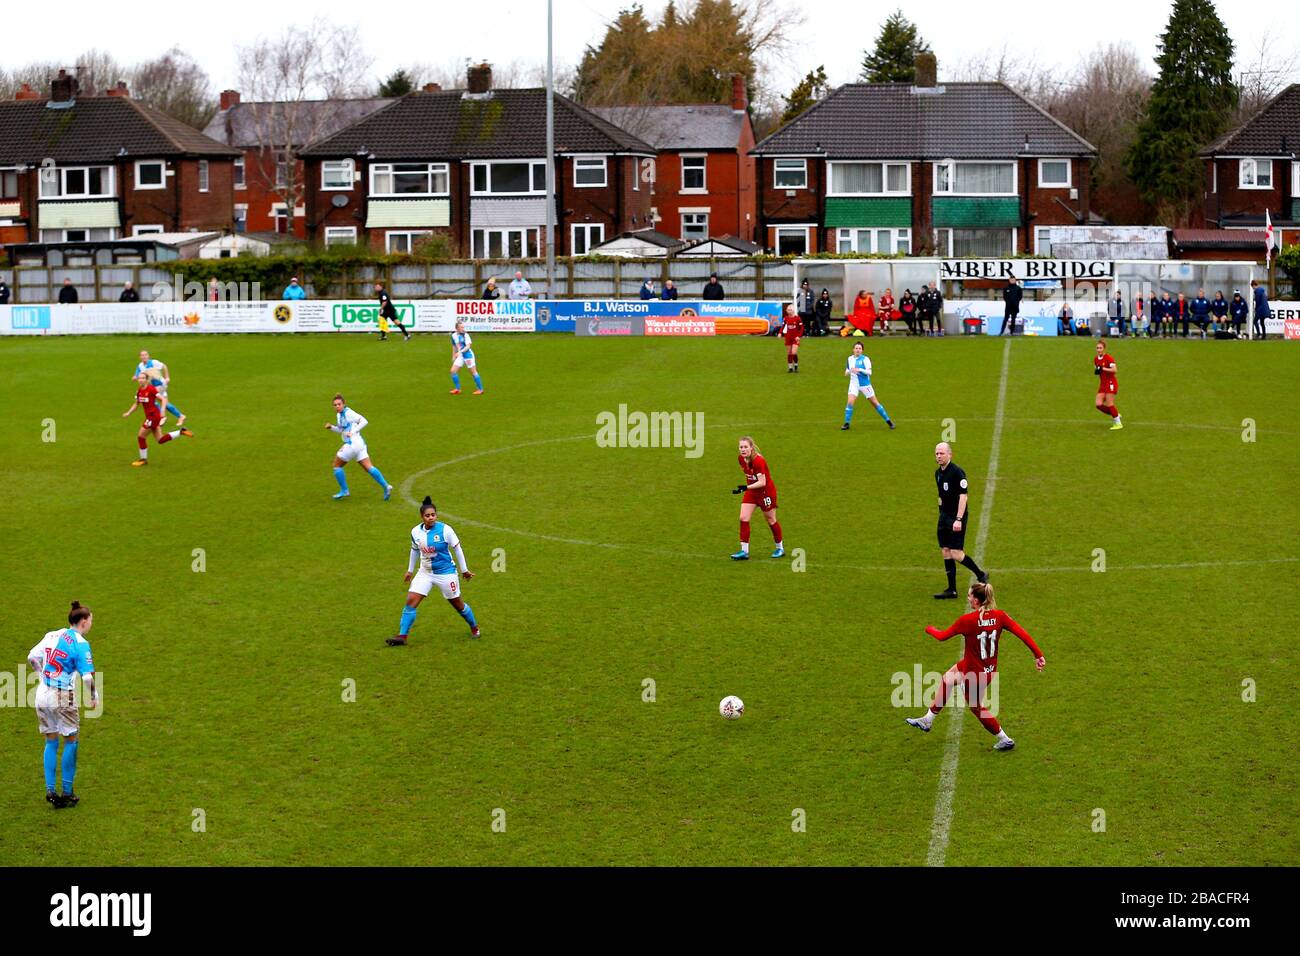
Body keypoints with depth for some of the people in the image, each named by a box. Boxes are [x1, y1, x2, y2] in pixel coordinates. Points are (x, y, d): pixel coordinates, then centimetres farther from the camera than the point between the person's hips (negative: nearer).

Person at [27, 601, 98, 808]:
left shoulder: (52, 635, 7)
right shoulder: (81, 644, -11)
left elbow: (32, 657, 9)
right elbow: (87, 676, -16)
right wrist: (92, 699, -1)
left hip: (43, 695, 6)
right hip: (62, 697, -6)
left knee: (51, 742, 15)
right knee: (71, 741, 9)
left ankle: (50, 790, 11)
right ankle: (67, 793, 12)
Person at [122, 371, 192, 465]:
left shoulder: (151, 389, -17)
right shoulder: (139, 391, 6)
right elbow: (136, 404, 18)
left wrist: (162, 411, -27)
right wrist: (128, 413, 7)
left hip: (154, 416, -8)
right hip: (149, 416, 8)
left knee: (141, 437, -4)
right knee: (160, 440, 11)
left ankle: (143, 459, 12)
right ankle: (181, 432, 21)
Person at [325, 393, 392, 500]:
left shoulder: (348, 413, -11)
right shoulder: (340, 415, 16)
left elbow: (364, 421, -16)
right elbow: (341, 430, 28)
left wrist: (353, 432, -21)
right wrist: (331, 427, 12)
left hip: (352, 443, -9)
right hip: (359, 443, 9)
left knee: (337, 465, 6)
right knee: (368, 467, 3)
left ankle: (344, 491, 11)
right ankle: (386, 486, -5)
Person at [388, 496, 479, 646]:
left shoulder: (445, 530, -17)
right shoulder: (416, 532, -5)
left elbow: (457, 548, -5)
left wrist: (464, 570, 1)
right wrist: (410, 570, 22)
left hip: (446, 573, -3)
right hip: (425, 573, 3)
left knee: (458, 604, 10)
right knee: (411, 601, -10)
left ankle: (474, 627, 36)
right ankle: (402, 636, -8)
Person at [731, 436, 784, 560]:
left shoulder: (758, 461, -27)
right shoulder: (741, 459, -5)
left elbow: (762, 482, -30)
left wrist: (745, 488, -36)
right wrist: (746, 488, 14)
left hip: (766, 491, -7)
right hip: (752, 491, 7)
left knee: (771, 520, 8)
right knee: (743, 518, -6)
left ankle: (780, 548, 28)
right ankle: (744, 551, -2)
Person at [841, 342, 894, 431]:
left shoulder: (865, 359, -10)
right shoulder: (850, 359, 5)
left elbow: (869, 372, -19)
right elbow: (846, 372, 15)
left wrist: (860, 370, -32)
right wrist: (849, 371, -8)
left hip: (865, 385, -3)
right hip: (854, 384, 3)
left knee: (875, 403, 3)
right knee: (850, 402, -15)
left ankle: (888, 421, 14)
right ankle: (846, 423, -6)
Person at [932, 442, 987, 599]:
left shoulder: (956, 472, -15)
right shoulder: (938, 473, 11)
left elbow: (963, 496, -19)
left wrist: (958, 519, -24)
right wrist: (942, 513, 17)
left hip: (956, 517, -8)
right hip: (944, 516, 8)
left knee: (956, 553, -11)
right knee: (946, 552, 5)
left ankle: (981, 576, 9)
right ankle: (952, 590, 9)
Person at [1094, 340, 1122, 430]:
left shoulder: (1108, 358, -15)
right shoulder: (1096, 359, 8)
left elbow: (1114, 370, -23)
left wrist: (1103, 369, -26)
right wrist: (1096, 371, -1)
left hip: (1111, 383, -7)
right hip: (1102, 384, 7)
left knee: (1109, 404, -10)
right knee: (1099, 405, -3)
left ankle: (1118, 423, 3)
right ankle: (1116, 415, 16)